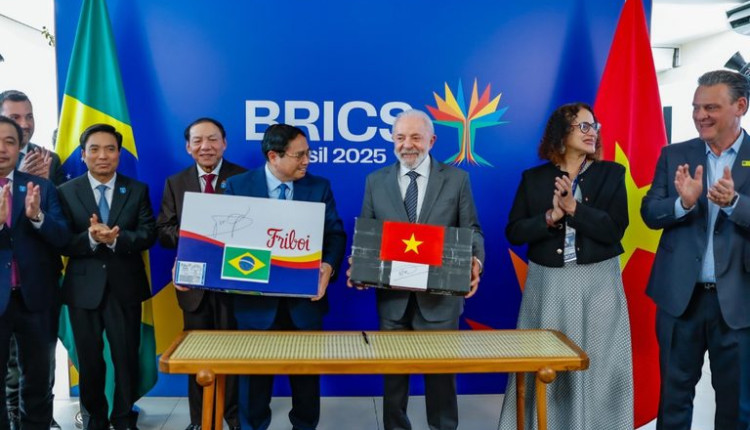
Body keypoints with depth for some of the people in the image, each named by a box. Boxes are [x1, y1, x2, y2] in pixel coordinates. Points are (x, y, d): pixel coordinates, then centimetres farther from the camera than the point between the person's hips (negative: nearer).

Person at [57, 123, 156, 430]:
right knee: (89, 361, 14)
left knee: (127, 358, 8)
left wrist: (116, 238, -25)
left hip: (125, 287, 0)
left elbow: (149, 235, -7)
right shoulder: (66, 192, 0)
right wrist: (90, 238, -25)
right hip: (83, 288, 0)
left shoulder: (138, 191, 2)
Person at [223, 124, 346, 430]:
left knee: (306, 371, 14)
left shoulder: (319, 187, 2)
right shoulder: (237, 186, -2)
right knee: (255, 372, 12)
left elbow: (335, 234, -1)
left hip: (305, 299, 1)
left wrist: (329, 265, -20)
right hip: (256, 300, -1)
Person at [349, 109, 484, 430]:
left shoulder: (456, 179, 1)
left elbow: (471, 230, 1)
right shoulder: (376, 181, 6)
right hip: (392, 296, 2)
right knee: (393, 371, 15)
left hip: (440, 295, -1)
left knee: (441, 371, 13)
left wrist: (475, 260, -19)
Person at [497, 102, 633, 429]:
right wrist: (550, 217, -15)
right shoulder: (534, 178, 4)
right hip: (547, 284, 1)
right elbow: (513, 232, -1)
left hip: (597, 284, 0)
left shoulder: (612, 173, 3)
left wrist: (574, 208, -17)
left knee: (597, 370, 5)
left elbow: (615, 229, -8)